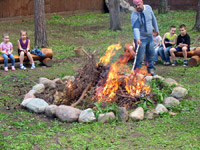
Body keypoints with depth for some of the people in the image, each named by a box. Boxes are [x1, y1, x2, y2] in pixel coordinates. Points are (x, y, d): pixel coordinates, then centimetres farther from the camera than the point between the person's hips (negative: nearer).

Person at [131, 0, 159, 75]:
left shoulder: (148, 8, -3)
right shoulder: (134, 15, -21)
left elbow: (153, 19, 13)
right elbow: (135, 28, -31)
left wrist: (156, 29, 21)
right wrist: (137, 39, -45)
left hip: (150, 37, 6)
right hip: (141, 39, -6)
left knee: (151, 54, 17)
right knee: (140, 57, -7)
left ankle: (150, 68, 35)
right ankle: (136, 72, 4)